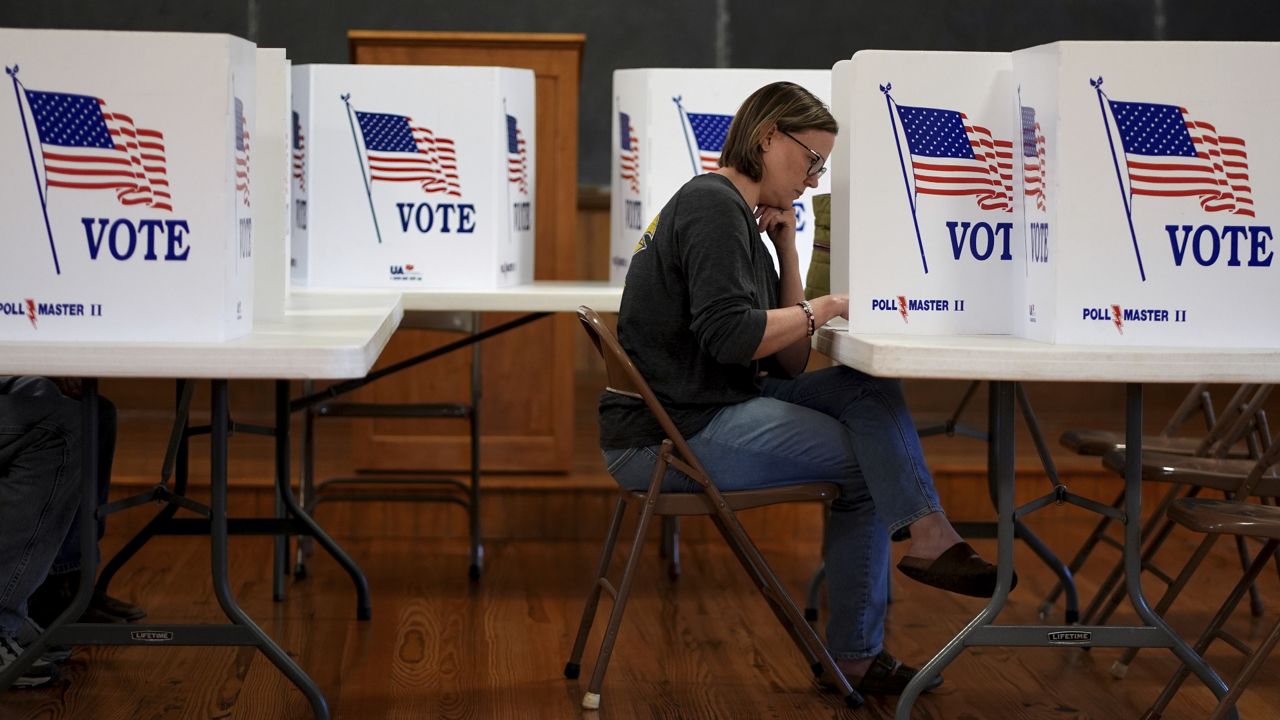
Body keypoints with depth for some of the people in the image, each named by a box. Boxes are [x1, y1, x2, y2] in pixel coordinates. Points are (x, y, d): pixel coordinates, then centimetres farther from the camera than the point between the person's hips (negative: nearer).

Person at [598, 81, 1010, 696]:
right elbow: (731, 335, -24)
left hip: (709, 409, 9)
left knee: (866, 387, -1)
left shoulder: (737, 215, 20)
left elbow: (790, 362, 14)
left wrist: (786, 247, 8)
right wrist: (825, 308, -10)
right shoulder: (713, 204, -11)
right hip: (673, 434, -9)